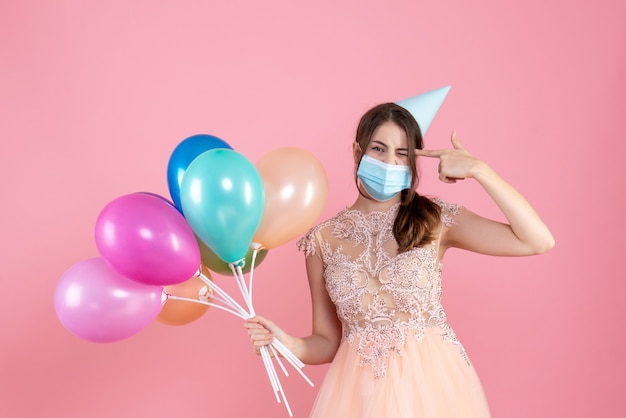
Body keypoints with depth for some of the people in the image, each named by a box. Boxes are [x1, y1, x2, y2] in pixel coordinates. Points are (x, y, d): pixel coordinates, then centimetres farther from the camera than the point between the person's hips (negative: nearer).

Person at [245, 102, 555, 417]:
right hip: (360, 390, 1)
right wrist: (287, 344, -17)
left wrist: (478, 170, -14)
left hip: (431, 382, 0)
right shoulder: (322, 239, -1)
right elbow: (327, 342, 3)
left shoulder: (435, 221, -4)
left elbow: (538, 241, -12)